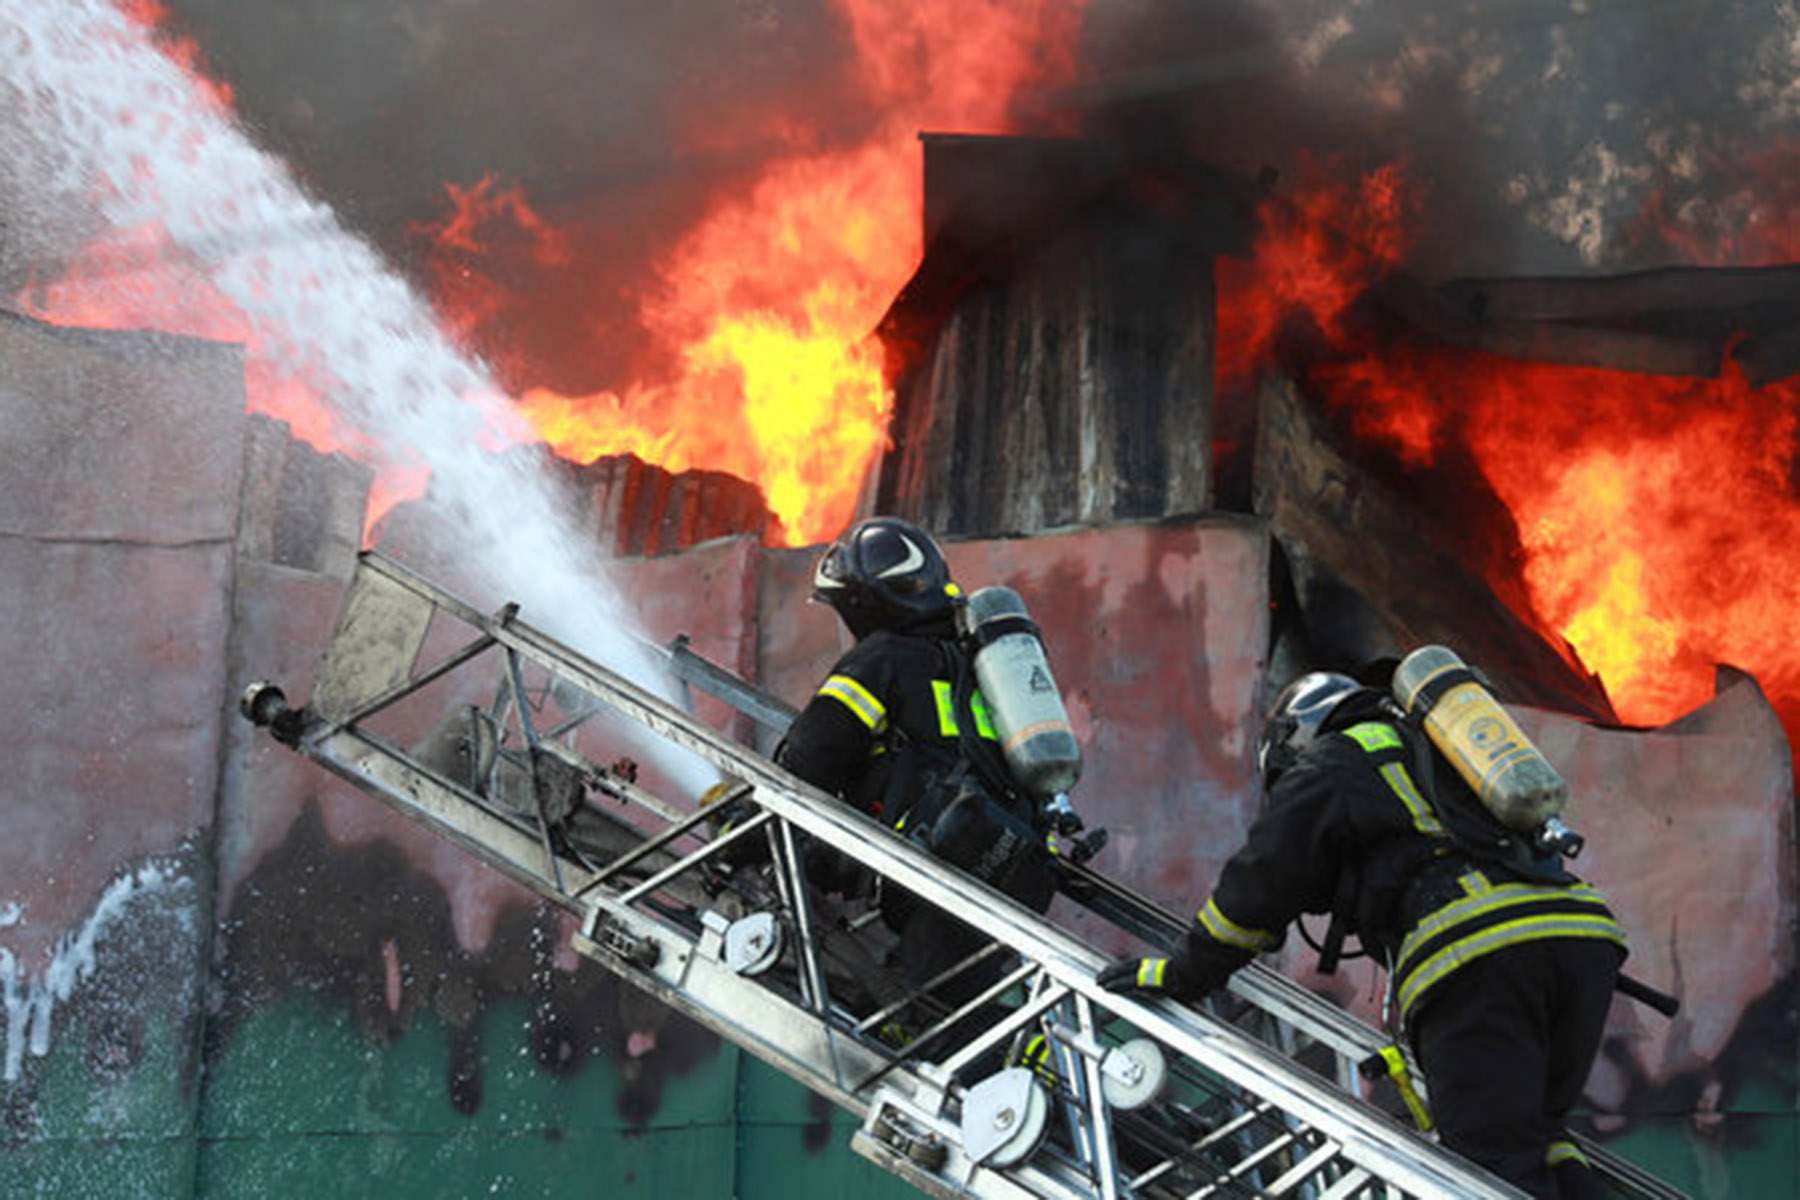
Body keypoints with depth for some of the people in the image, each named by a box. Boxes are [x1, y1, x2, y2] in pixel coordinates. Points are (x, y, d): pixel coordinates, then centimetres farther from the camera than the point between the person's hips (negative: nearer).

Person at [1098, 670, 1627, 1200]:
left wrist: (1180, 973, 23)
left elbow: (1259, 889, 12)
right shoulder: (1438, 752, 38)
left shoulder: (1326, 767, 16)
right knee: (1533, 1134, 19)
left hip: (1474, 962, -7)